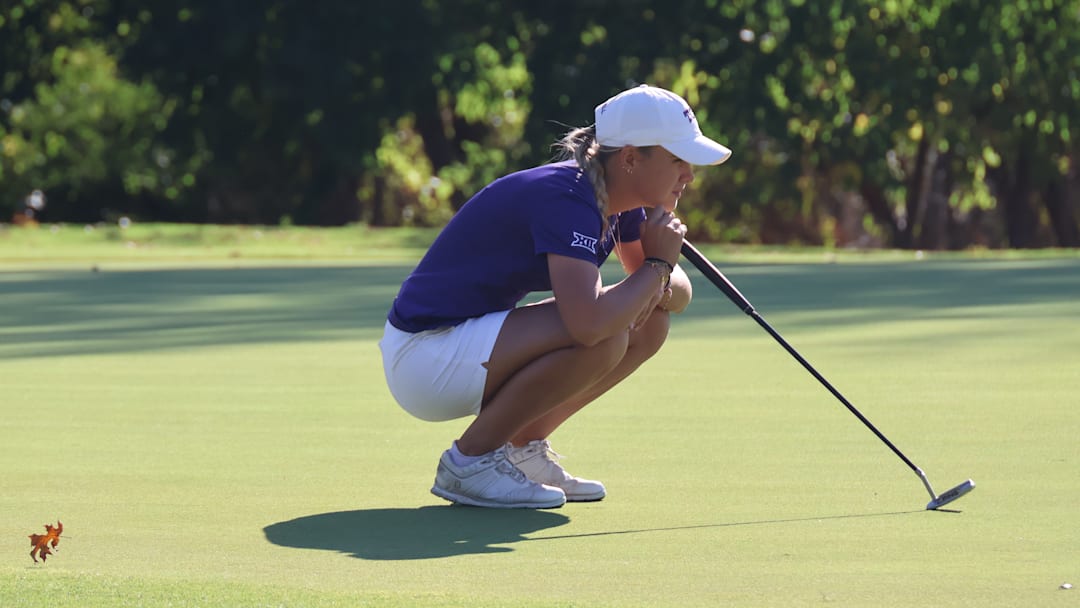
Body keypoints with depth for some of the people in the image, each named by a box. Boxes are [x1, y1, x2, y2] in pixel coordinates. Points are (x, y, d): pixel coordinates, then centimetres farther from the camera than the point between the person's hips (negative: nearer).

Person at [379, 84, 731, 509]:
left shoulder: (621, 203, 4)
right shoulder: (568, 199, -25)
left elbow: (678, 292, 14)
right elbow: (589, 323, -39)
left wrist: (662, 285, -11)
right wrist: (656, 265, -22)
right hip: (422, 356, -10)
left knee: (650, 325, 4)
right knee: (603, 338, -28)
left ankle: (521, 447, 10)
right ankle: (469, 460, -13)